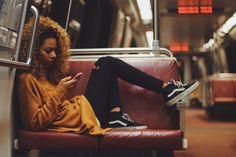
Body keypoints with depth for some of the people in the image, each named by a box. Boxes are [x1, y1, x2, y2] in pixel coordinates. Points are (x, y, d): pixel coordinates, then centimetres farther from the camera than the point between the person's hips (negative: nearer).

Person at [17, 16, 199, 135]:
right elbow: (35, 123, -17)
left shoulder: (45, 72, 17)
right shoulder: (28, 79, -10)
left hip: (79, 109, 9)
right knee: (107, 63, -5)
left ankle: (116, 116, -6)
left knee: (106, 64, 12)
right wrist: (59, 93, -20)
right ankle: (167, 90, -3)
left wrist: (63, 89, 3)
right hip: (82, 116, -9)